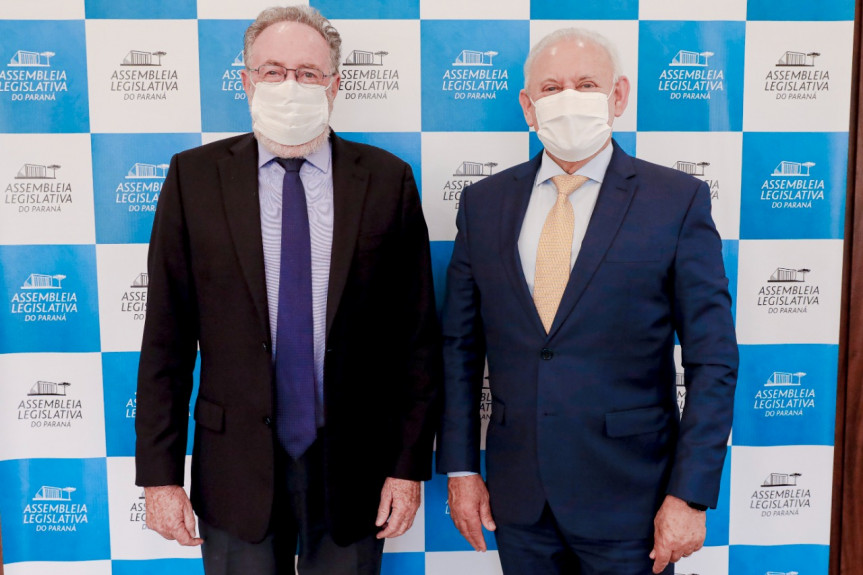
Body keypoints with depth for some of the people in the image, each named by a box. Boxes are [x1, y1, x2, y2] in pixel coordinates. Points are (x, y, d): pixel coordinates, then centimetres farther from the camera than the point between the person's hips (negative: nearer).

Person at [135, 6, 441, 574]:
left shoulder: (387, 180, -4)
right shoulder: (194, 177, -2)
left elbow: (418, 336, -3)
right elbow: (166, 339, -2)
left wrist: (410, 464, -4)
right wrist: (160, 474, -3)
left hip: (353, 463, 0)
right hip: (236, 466, 0)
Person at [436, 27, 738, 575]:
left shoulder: (679, 200, -6)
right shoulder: (483, 202, 2)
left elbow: (713, 361, -6)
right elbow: (460, 347, 5)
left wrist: (690, 494, -10)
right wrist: (460, 468, 3)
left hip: (628, 502, -2)